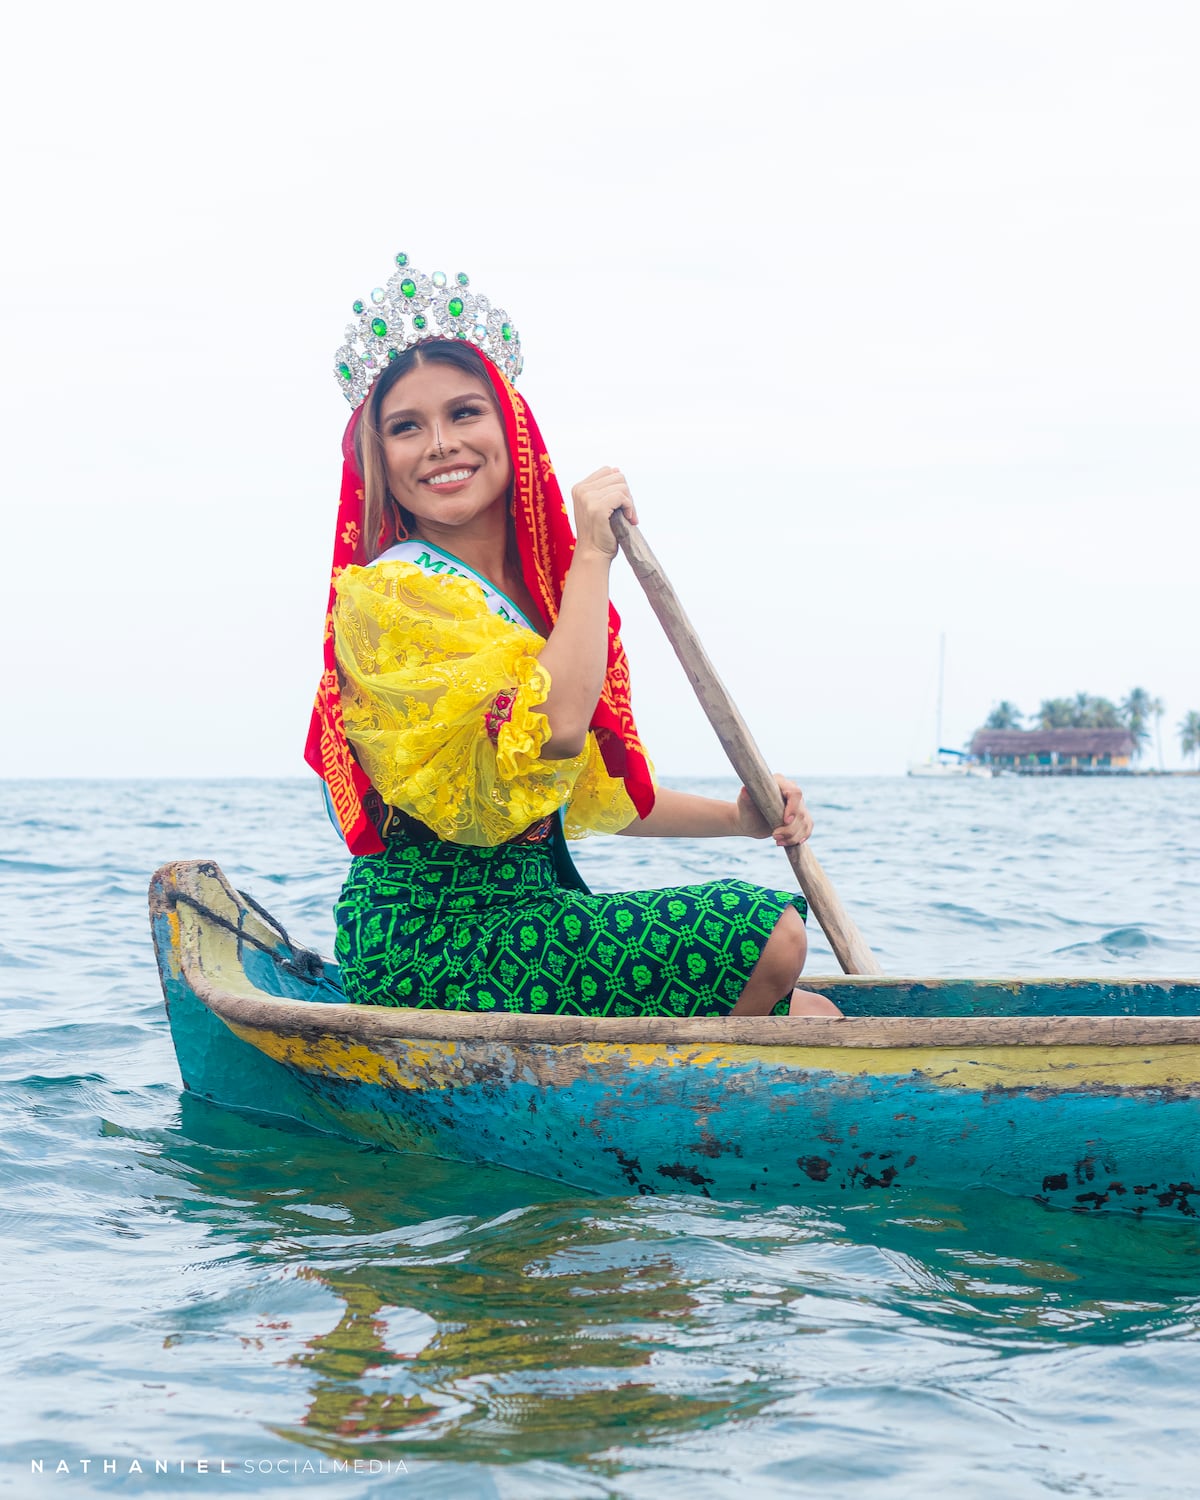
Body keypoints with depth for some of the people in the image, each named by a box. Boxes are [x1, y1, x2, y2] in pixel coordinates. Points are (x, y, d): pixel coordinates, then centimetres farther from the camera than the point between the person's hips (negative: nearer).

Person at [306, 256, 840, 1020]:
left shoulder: (530, 585, 16)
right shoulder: (393, 593, -12)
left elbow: (591, 794, 22)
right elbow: (552, 728, -27)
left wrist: (737, 819, 8)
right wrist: (593, 556, -16)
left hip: (524, 912, 8)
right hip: (432, 936, -8)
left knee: (813, 1018, -3)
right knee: (766, 933, -18)